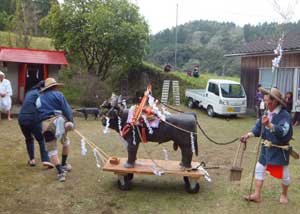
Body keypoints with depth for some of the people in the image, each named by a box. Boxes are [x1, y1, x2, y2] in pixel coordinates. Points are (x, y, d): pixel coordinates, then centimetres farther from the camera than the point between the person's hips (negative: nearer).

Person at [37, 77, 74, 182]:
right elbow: (66, 109, -3)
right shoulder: (58, 94, 8)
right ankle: (64, 164, 33)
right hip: (59, 120, -2)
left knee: (52, 149, 4)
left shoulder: (39, 98, 24)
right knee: (65, 142, 25)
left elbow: (39, 113, 21)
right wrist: (70, 120, -1)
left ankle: (60, 171, -10)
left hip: (46, 124, 2)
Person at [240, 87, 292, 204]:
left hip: (279, 150, -6)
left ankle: (284, 194, 38)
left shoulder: (284, 115, -22)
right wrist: (248, 135, -14)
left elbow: (283, 131, -36)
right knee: (259, 169, 9)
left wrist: (269, 125, -50)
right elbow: (258, 128, 2)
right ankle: (257, 195, 20)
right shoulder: (267, 113, -2)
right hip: (266, 148, 6)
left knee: (284, 174, 13)